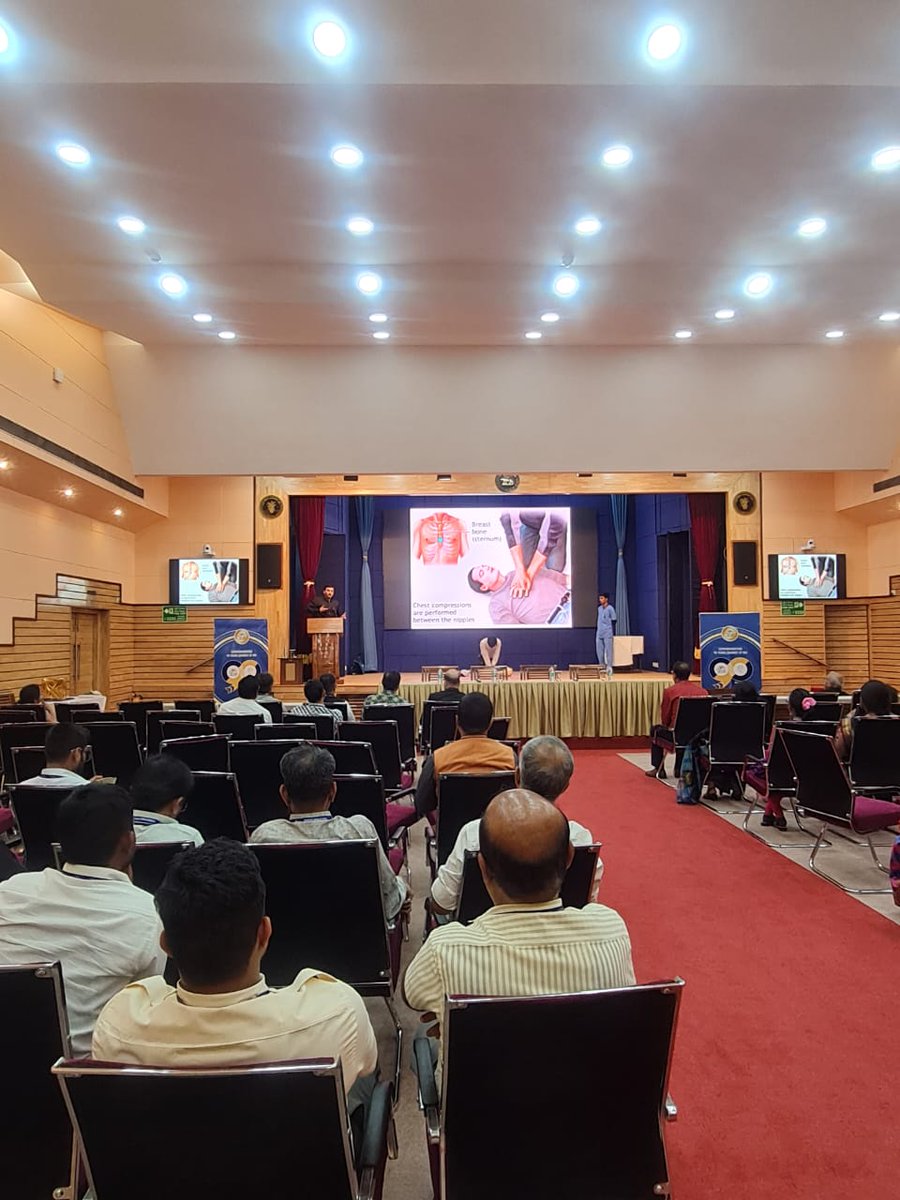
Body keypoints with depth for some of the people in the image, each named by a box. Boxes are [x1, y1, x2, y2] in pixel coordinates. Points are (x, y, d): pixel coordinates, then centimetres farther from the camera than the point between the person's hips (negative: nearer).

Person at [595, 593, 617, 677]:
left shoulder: (610, 608, -8)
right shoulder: (599, 608, 12)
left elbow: (614, 620, -6)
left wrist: (609, 628, -3)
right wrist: (599, 628, 15)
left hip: (607, 634, -7)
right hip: (599, 633, 7)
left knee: (608, 651, -5)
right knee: (599, 651, 8)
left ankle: (609, 667, -3)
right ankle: (602, 666, 18)